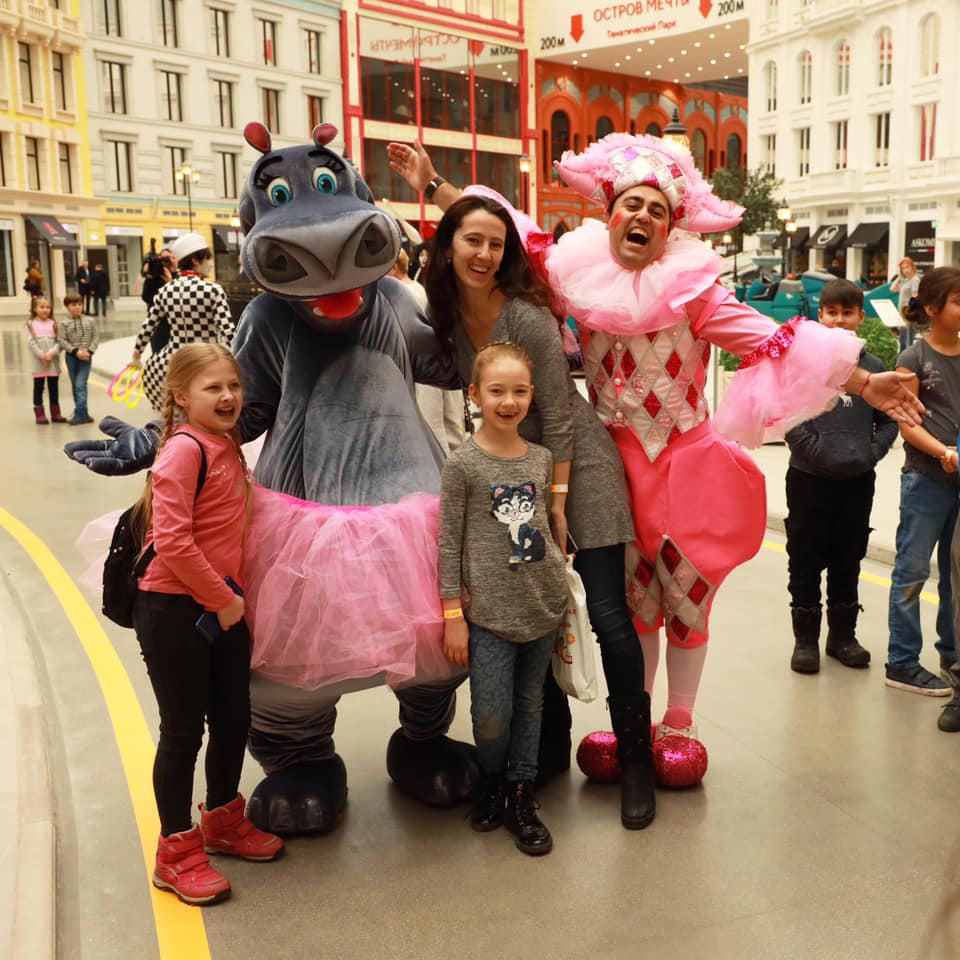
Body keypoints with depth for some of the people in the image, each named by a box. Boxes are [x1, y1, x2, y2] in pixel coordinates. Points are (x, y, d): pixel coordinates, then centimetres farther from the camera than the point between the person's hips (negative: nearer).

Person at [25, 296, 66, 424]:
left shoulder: (53, 324, 5)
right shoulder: (31, 324, 0)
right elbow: (30, 342, -7)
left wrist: (51, 353, -16)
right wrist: (41, 355, -15)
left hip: (53, 361, 2)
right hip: (38, 362, -2)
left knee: (54, 387, 8)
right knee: (38, 387, 4)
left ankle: (55, 413, 16)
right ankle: (40, 414, 9)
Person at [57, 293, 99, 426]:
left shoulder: (90, 322, 3)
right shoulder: (64, 324, 0)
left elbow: (95, 338, 2)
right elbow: (61, 340, -5)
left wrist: (89, 351, -12)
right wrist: (75, 351, -14)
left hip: (86, 357, -2)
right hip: (71, 356, 2)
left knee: (80, 385, -13)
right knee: (75, 386, 8)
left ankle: (79, 414, -14)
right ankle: (83, 414, 18)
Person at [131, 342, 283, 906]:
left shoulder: (229, 447, 9)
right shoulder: (184, 450, -17)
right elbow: (171, 541, -24)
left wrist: (234, 595, 12)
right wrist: (222, 600, -17)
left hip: (222, 608, 8)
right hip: (174, 611, -8)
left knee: (234, 719, 17)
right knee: (184, 729, 3)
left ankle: (222, 821, 39)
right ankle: (177, 854, 20)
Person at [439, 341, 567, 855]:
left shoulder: (541, 457, 5)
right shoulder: (462, 463, -7)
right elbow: (449, 543, -6)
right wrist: (452, 614, -7)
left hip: (543, 607, 4)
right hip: (489, 612, -4)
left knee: (530, 705, 12)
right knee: (492, 713, -2)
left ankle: (521, 795, 26)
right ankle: (490, 781, 27)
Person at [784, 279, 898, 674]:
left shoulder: (874, 367, 6)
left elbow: (889, 420, 8)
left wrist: (871, 452, -7)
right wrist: (816, 450, -17)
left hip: (858, 481, 3)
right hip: (809, 478, -3)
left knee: (848, 561, 12)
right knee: (806, 560, 5)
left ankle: (843, 634, 26)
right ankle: (806, 638, 16)